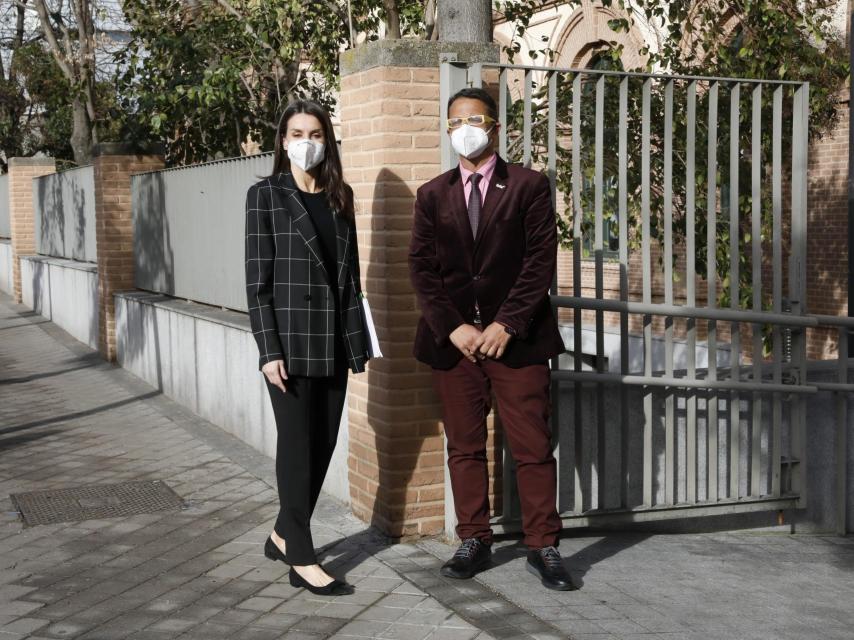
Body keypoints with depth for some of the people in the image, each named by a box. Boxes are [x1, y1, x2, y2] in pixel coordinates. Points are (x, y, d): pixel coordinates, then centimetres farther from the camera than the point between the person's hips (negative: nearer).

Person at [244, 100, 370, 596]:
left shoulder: (340, 196, 12)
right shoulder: (266, 195, -1)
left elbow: (351, 270, 13)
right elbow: (258, 279, -6)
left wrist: (357, 341, 8)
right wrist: (269, 349, -13)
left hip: (333, 339, 5)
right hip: (291, 338, -5)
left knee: (324, 442, 9)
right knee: (297, 445, -1)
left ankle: (284, 534, 27)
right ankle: (301, 559, 8)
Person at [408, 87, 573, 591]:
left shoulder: (529, 186, 3)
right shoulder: (432, 195, 12)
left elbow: (541, 261, -4)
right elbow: (422, 268, 6)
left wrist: (505, 326, -12)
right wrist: (453, 327, -8)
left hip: (516, 336, -3)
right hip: (453, 337, 3)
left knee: (534, 448, -1)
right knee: (465, 447, 7)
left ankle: (543, 548, 9)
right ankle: (475, 542, 18)